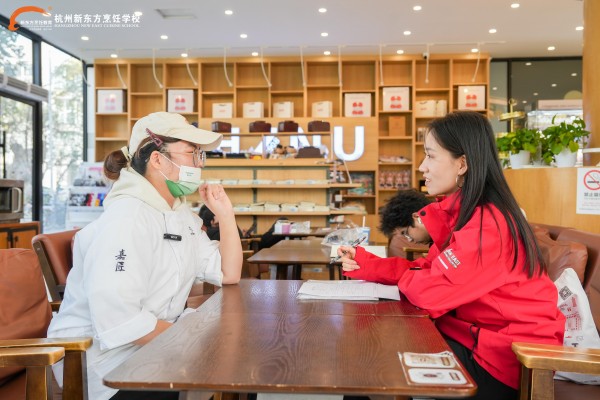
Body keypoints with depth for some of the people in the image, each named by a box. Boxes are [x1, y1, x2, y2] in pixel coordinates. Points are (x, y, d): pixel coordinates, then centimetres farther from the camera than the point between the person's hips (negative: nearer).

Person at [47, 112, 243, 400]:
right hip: (103, 358, -8)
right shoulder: (126, 219, -23)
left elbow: (229, 275, 7)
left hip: (152, 344, 8)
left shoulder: (181, 214, 6)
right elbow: (119, 321, -30)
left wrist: (225, 215, -2)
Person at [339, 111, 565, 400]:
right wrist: (365, 264, -3)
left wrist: (400, 275, -7)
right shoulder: (460, 211, 4)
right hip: (475, 336, 8)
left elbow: (431, 292, -29)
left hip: (508, 357, -8)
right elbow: (429, 270, 6)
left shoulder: (487, 223, -27)